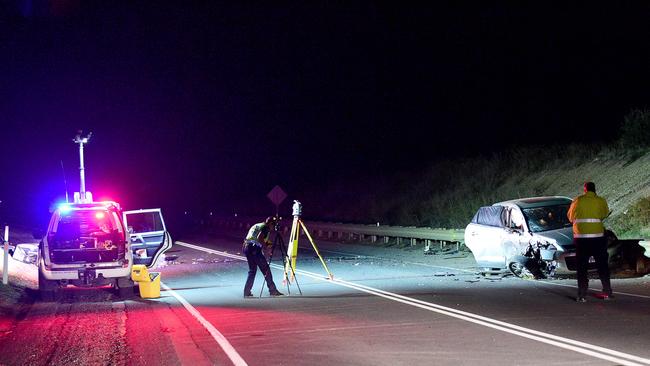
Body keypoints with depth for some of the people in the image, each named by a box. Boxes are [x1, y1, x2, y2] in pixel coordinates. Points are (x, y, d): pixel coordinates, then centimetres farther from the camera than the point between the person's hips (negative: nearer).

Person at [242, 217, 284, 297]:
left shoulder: (256, 226, 25)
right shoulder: (266, 227, -2)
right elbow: (259, 238, -17)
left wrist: (267, 243, 26)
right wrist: (266, 245, -3)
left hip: (246, 247, 9)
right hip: (254, 249, -9)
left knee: (252, 270, 16)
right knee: (266, 269, -1)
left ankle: (247, 292, 13)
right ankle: (273, 290, 2)